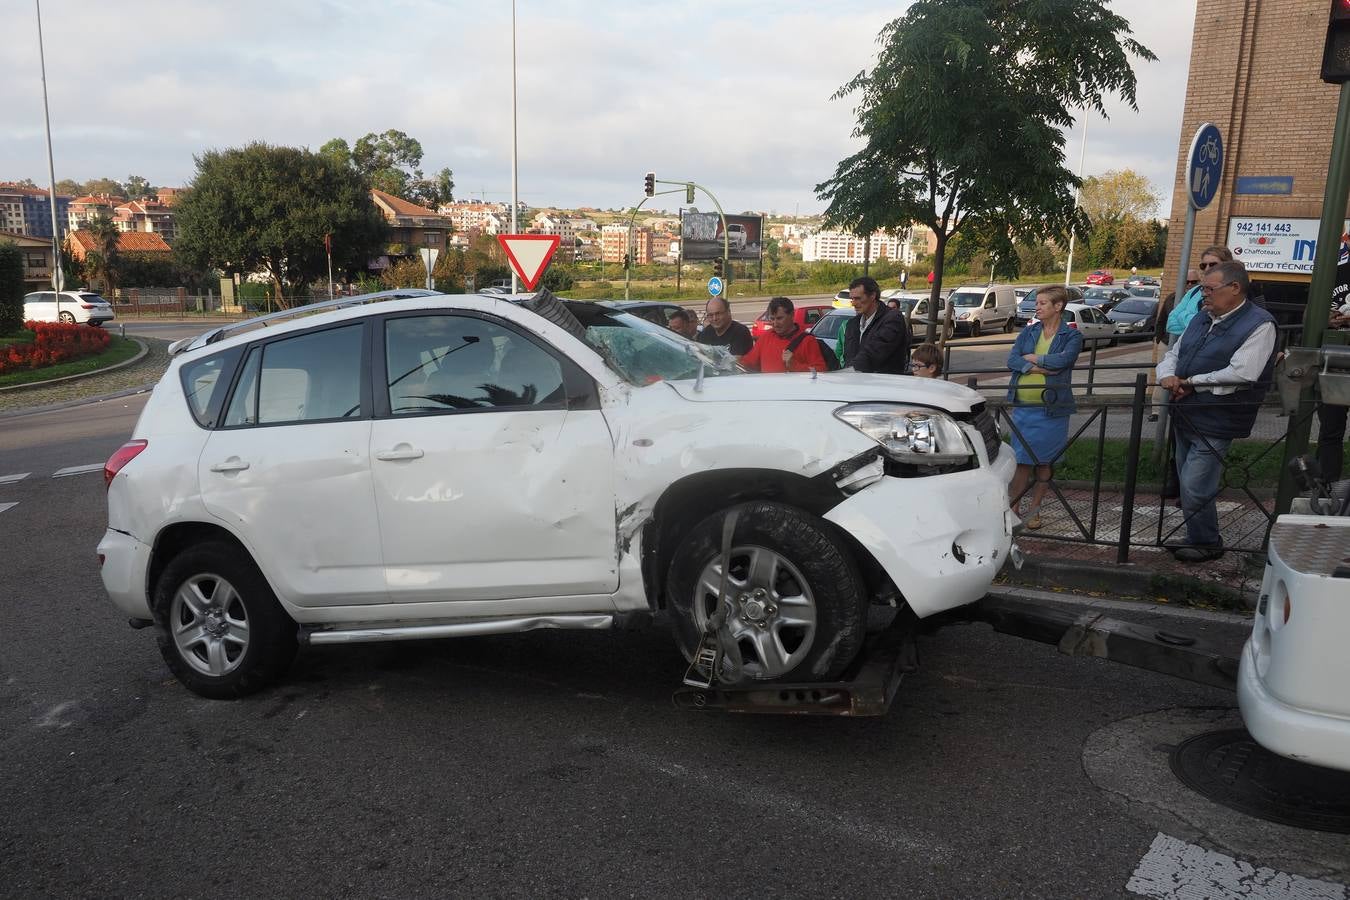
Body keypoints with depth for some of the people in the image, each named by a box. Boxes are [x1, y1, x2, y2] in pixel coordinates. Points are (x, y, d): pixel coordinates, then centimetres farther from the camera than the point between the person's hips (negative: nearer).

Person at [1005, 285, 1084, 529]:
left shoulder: (1072, 336, 1)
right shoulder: (1028, 332, 11)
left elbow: (1063, 359, -18)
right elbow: (1011, 359, -2)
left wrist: (1032, 358, -7)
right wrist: (1038, 368, -16)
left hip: (1052, 408, -2)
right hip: (1023, 406, 2)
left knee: (1045, 461, 6)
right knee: (1022, 459, 2)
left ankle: (1034, 509, 17)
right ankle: (1014, 507, 10)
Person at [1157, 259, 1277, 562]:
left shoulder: (1259, 325, -13)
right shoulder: (1201, 318, 11)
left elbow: (1241, 374, -23)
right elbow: (1173, 353, 17)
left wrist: (1191, 383, -16)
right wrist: (1168, 376, -6)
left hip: (1214, 424, -8)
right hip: (1186, 417, 8)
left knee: (1194, 489, -7)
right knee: (1187, 484, 17)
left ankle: (1206, 544, 13)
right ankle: (1194, 538, 33)